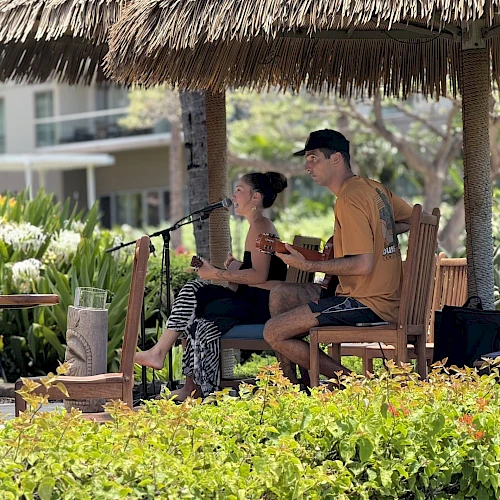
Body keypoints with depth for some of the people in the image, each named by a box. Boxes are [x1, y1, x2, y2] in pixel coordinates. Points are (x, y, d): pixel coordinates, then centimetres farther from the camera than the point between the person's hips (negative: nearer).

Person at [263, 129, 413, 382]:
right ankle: (289, 382, 16)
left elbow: (363, 265, -24)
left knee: (274, 333, -11)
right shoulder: (373, 188, 12)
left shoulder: (349, 199, -17)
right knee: (280, 295, 18)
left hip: (368, 303, -10)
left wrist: (307, 265, -19)